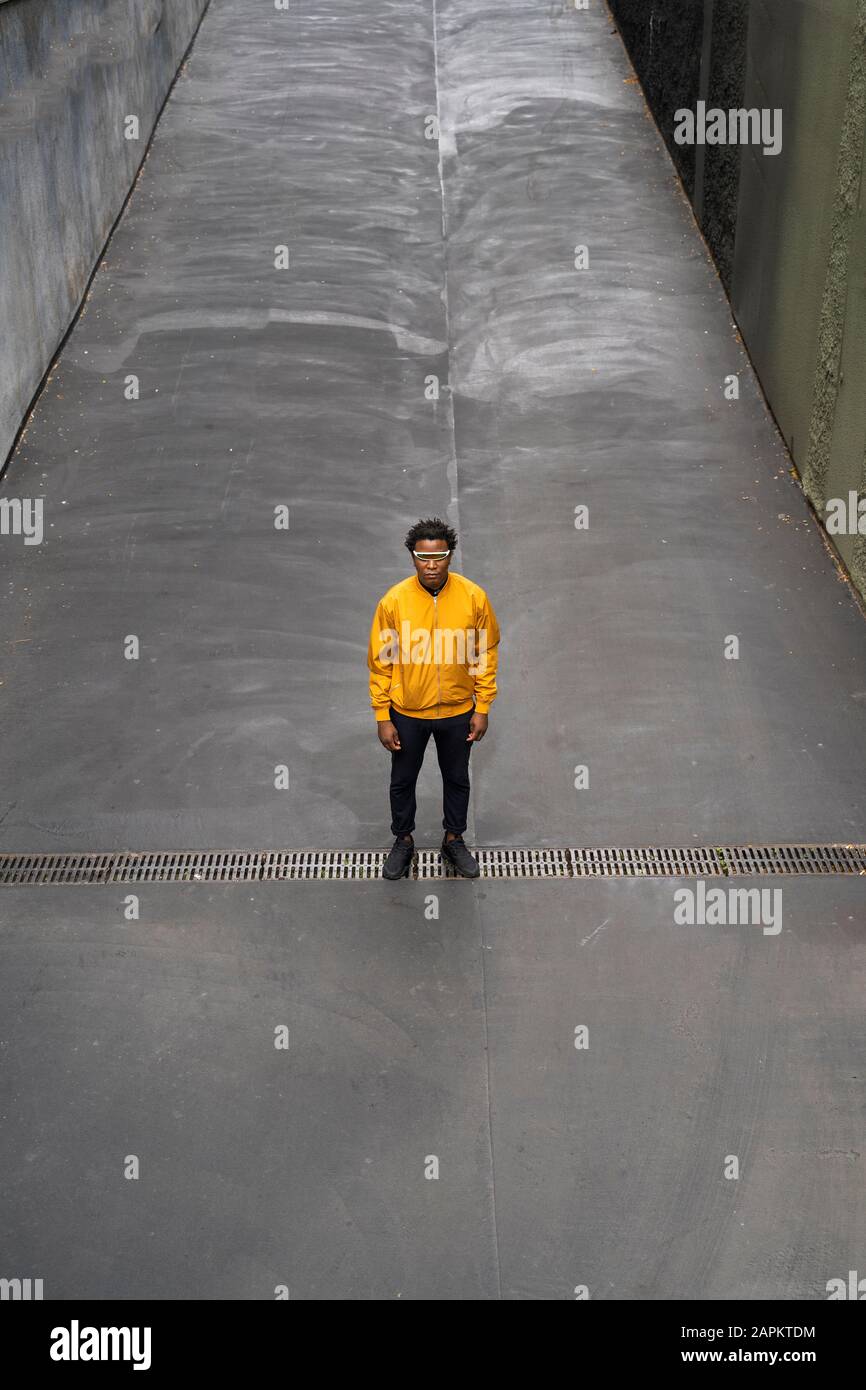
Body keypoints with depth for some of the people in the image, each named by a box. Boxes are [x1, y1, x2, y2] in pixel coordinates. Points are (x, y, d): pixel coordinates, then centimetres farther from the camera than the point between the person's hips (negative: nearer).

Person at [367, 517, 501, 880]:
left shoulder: (474, 597, -15)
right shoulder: (394, 600, -17)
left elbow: (486, 654, -4)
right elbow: (380, 662, -9)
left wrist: (483, 708, -3)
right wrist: (382, 718, -8)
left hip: (458, 712, 1)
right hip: (407, 713, -1)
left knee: (457, 779, 19)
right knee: (402, 780, 18)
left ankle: (453, 840, 42)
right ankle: (403, 841, 41)